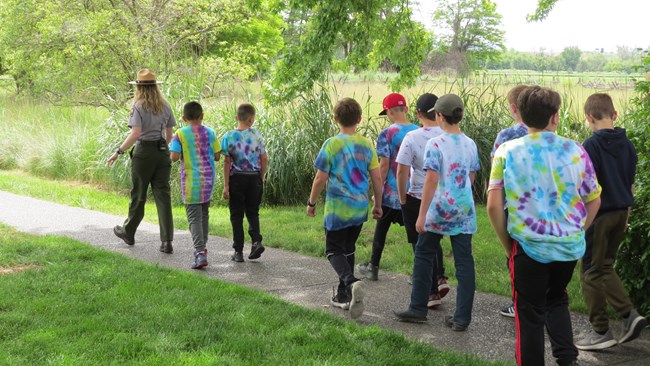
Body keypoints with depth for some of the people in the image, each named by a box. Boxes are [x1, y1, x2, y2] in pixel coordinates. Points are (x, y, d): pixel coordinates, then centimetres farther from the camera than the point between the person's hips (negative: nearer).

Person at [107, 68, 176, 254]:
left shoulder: (138, 106, -9)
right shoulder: (165, 105, 7)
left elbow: (136, 133, -20)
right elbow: (169, 133, 11)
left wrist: (118, 151, -15)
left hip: (144, 151, -4)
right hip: (162, 152, 4)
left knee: (138, 195, 10)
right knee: (163, 195, 2)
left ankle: (128, 232, 29)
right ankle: (167, 241, -4)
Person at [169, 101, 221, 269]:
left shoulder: (180, 134, -6)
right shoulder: (210, 133, 3)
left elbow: (174, 157, -14)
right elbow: (217, 156, 4)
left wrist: (183, 154, 7)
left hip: (191, 181, -4)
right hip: (208, 179, 4)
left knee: (194, 217, -4)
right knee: (204, 214, 19)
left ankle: (200, 253, -16)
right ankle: (202, 247, 31)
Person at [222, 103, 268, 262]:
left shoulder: (229, 136, -6)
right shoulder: (257, 135, -2)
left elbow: (227, 162, -7)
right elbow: (264, 159, 0)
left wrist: (226, 185, -4)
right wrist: (261, 178, 14)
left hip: (237, 178, -1)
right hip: (254, 177, 2)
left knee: (237, 215, 6)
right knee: (253, 212, 14)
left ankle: (238, 251, 8)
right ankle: (256, 241, -6)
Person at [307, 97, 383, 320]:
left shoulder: (332, 144, -11)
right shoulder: (366, 145, 2)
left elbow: (320, 179, -9)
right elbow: (377, 178, 3)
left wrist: (311, 203, 5)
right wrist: (378, 205, 15)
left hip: (337, 208, -5)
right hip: (360, 208, 5)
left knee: (334, 250, 4)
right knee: (348, 249, 18)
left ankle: (351, 282, -23)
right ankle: (343, 296, 23)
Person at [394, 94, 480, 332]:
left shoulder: (436, 144, -13)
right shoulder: (470, 145, 4)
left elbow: (431, 181, -17)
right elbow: (471, 178, 13)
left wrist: (421, 215, -13)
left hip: (440, 211, -4)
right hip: (465, 211, 4)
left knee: (424, 256, 14)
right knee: (464, 262, 5)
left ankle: (418, 309, 22)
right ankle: (462, 318, 7)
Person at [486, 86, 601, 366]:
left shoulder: (507, 151, -9)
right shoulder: (575, 150, -4)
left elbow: (493, 205, -12)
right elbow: (594, 200, 4)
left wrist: (506, 243, 1)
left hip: (529, 245, -2)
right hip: (570, 245, 3)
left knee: (530, 314, 12)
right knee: (556, 299, 27)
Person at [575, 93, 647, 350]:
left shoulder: (592, 145, -15)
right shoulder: (627, 144, 6)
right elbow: (630, 184, 13)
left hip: (599, 215, -7)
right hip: (620, 213, 7)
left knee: (591, 272, 5)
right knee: (605, 267, 21)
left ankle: (601, 332, 11)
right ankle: (629, 314, 9)